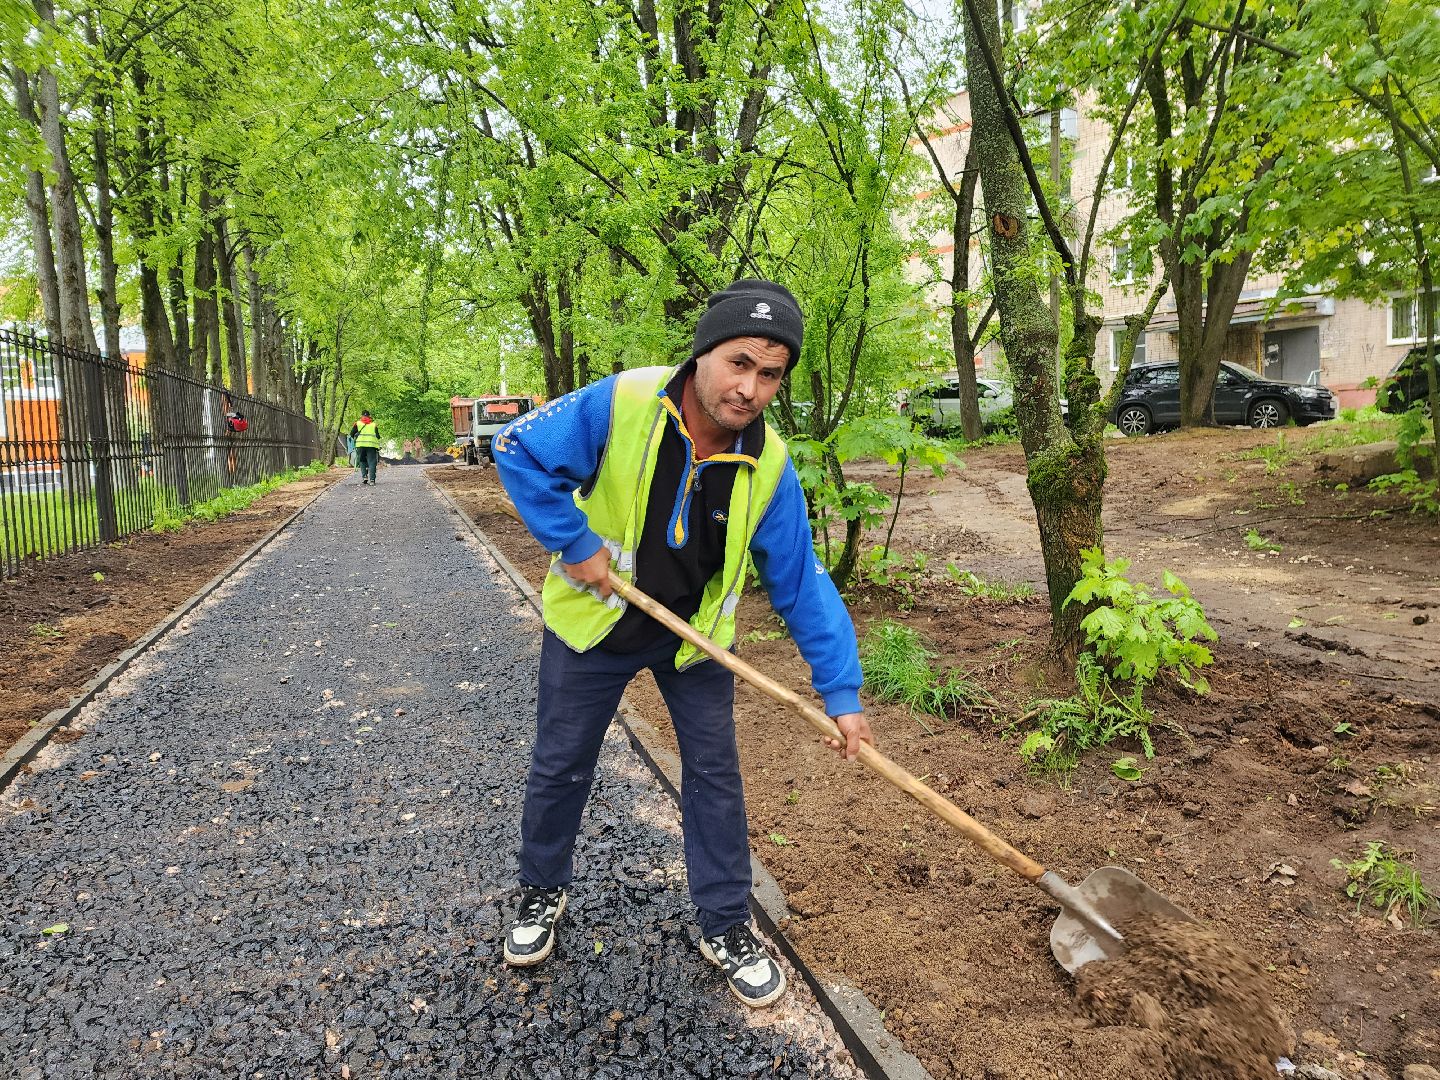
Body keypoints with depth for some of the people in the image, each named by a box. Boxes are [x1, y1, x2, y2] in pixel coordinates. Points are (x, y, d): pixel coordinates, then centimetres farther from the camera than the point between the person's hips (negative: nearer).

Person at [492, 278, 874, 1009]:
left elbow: (802, 586, -13)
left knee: (715, 775, 7)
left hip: (697, 638, 2)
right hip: (593, 623, -1)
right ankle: (542, 891, 41)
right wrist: (574, 541, -23)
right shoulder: (619, 405, -27)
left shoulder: (769, 468, -18)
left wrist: (841, 692, -16)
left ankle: (726, 927, 27)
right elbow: (518, 450, -17)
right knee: (560, 767, 14)